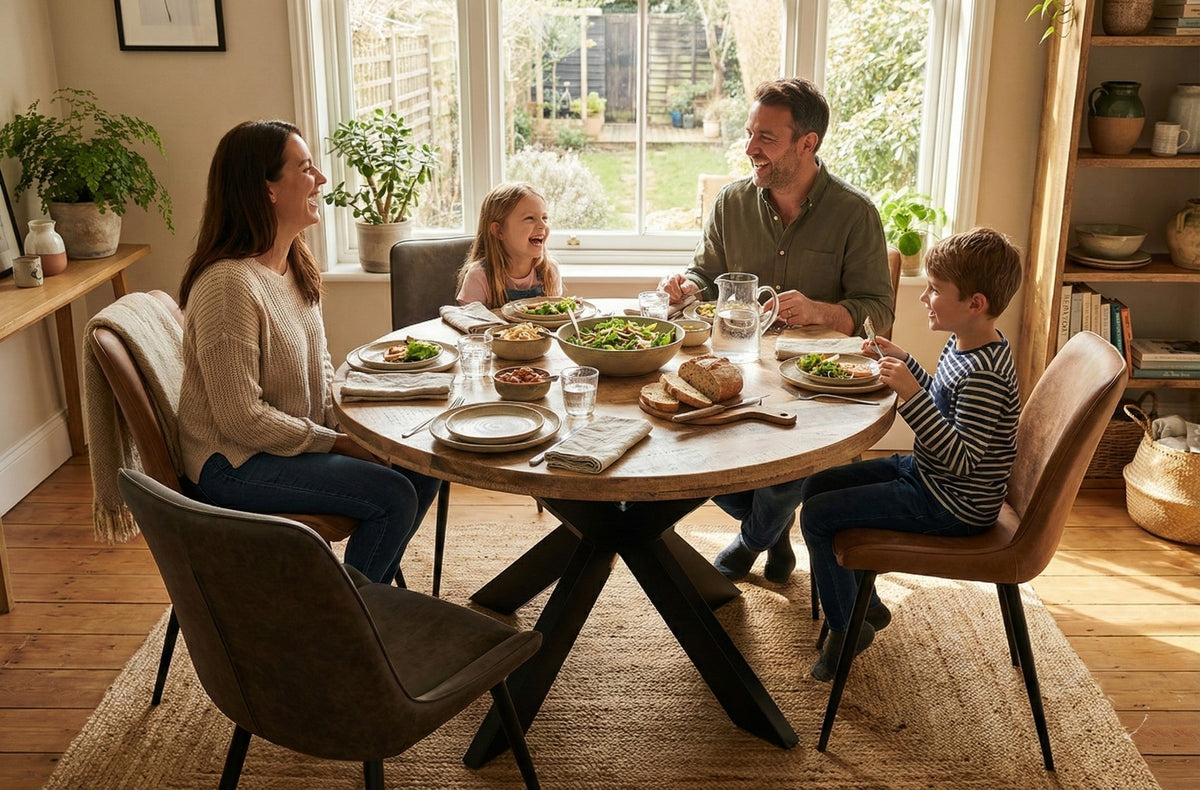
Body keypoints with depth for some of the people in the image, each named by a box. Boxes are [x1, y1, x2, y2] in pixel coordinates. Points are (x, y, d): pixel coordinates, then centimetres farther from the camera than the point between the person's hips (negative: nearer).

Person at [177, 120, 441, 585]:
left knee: (422, 468, 2)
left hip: (301, 439, 9)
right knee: (393, 497, -19)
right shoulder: (228, 284, -26)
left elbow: (319, 365, 14)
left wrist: (345, 426, -4)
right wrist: (335, 442, -17)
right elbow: (242, 419, -25)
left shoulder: (294, 266, 4)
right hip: (233, 464, -9)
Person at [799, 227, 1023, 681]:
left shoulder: (984, 375, -28)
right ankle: (866, 605, 25)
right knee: (816, 486, 13)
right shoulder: (964, 344, 2)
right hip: (925, 473, 10)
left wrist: (911, 394, -37)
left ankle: (848, 628, 9)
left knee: (817, 516, -13)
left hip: (952, 507, -10)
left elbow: (961, 460, -32)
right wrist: (905, 363, 9)